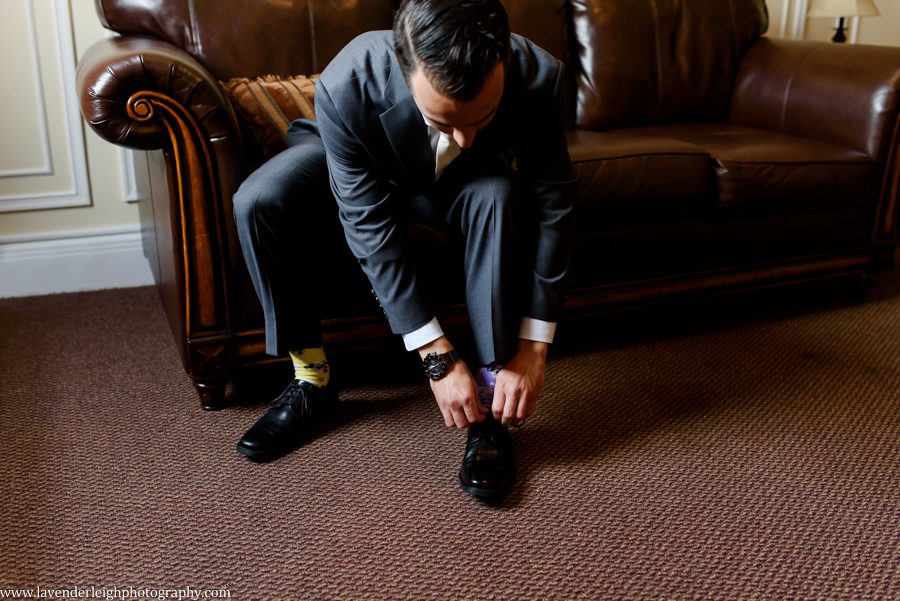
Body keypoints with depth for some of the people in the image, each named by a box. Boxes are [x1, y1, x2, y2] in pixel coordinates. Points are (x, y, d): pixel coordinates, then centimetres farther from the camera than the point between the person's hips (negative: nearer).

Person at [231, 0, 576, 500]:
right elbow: (371, 227, -33)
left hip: (467, 183, 1)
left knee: (502, 196, -34)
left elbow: (553, 205, -26)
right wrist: (438, 358, -33)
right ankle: (310, 379, -7)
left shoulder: (539, 77, -34)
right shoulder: (345, 86, -38)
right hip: (367, 176, 0)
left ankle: (488, 403, -21)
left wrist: (533, 346, -28)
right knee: (257, 201, -27)